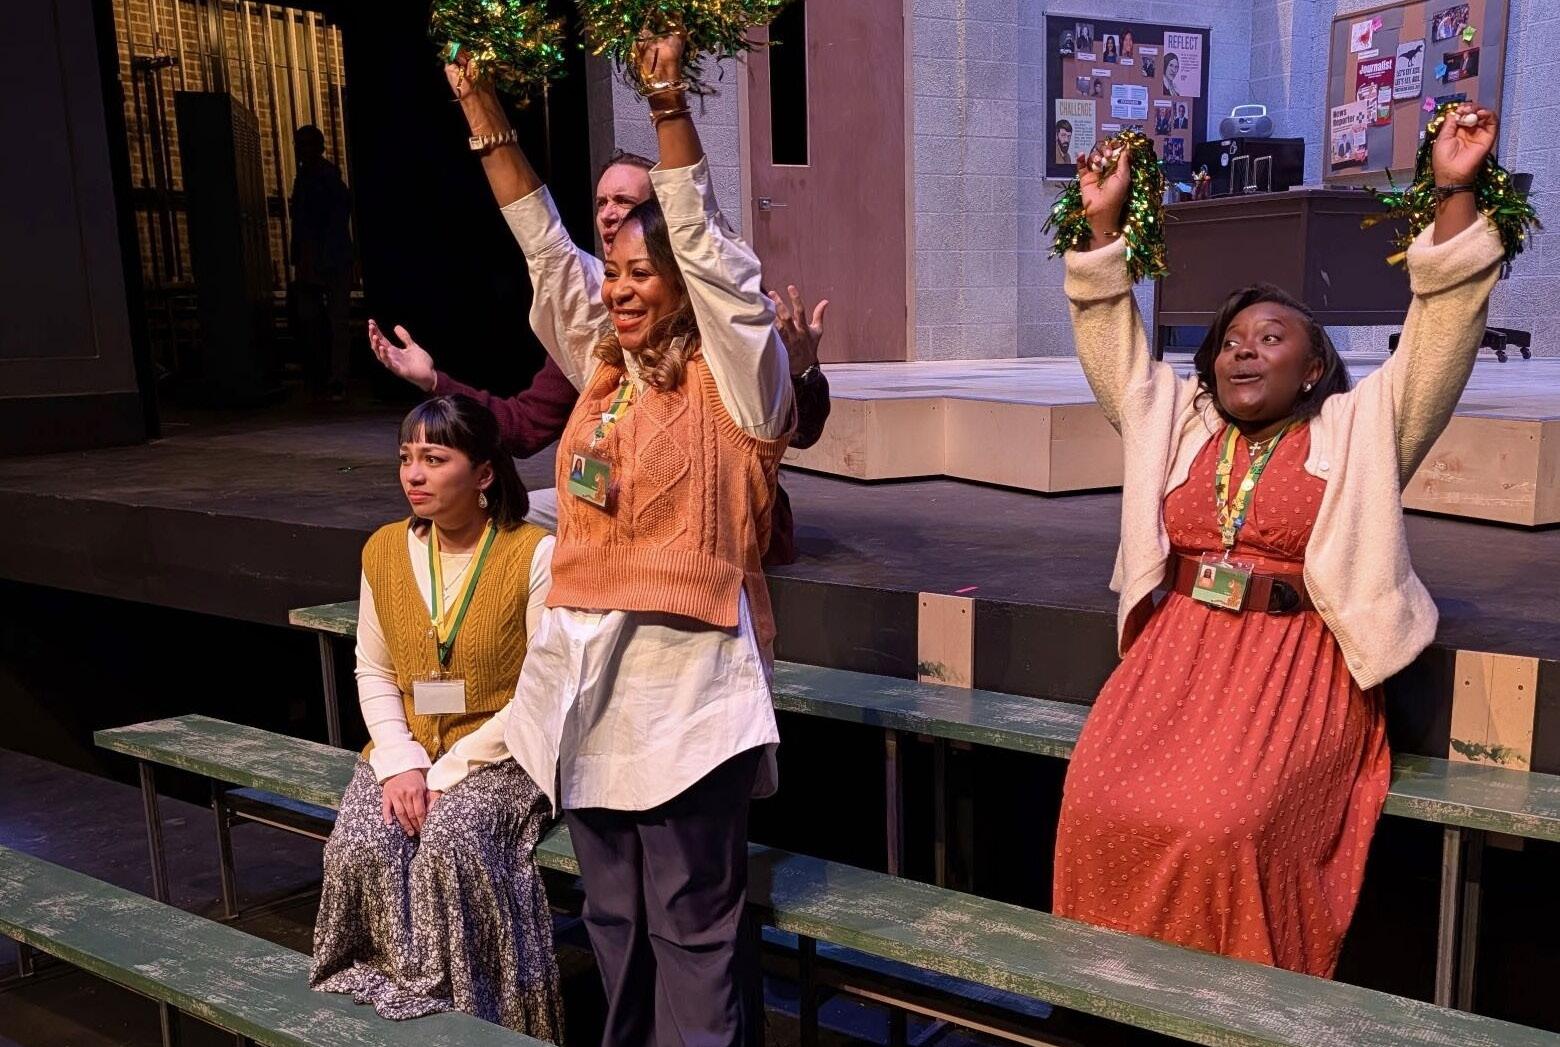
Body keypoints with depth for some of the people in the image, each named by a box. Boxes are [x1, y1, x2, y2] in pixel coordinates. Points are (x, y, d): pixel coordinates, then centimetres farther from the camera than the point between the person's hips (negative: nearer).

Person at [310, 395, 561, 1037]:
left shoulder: (535, 555, -12)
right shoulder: (384, 551, 4)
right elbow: (373, 672, 9)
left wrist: (451, 772, -16)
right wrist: (400, 762, -8)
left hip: (501, 755, -4)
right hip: (406, 750, 5)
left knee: (450, 844, -30)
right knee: (359, 848, -23)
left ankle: (472, 1010, -8)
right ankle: (389, 987, 0)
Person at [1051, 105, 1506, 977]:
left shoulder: (1357, 432, 10)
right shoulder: (1178, 422, 18)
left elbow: (1443, 332, 3)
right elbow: (1111, 343, 21)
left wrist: (1457, 195, -5)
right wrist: (1104, 225, 15)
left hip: (1297, 665, -3)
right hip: (1173, 652, 3)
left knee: (1225, 829, -27)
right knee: (1101, 808, -20)